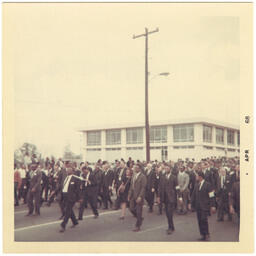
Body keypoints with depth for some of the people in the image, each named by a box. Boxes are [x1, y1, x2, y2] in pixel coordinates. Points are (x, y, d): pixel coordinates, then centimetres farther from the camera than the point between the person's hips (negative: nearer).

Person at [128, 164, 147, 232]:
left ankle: (138, 226, 11)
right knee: (131, 209, 7)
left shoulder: (142, 176, -11)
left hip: (139, 196, -7)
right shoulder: (133, 176, 12)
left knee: (138, 211, 0)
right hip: (133, 195, 7)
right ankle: (140, 219, 31)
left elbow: (143, 187, -16)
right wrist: (129, 194, 10)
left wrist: (140, 197, -22)